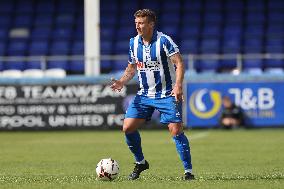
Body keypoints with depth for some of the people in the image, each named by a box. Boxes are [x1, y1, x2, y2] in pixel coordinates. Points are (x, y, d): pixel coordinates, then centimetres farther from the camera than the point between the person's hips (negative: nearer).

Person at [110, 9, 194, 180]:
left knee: (176, 131, -13)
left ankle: (189, 171, -3)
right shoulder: (134, 42, 4)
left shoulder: (164, 41, -14)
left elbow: (179, 63, -17)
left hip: (168, 94, -6)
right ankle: (140, 163, 18)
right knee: (128, 127, -4)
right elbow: (132, 67, 16)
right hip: (144, 94, 6)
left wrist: (178, 84, -31)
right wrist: (122, 82, -2)